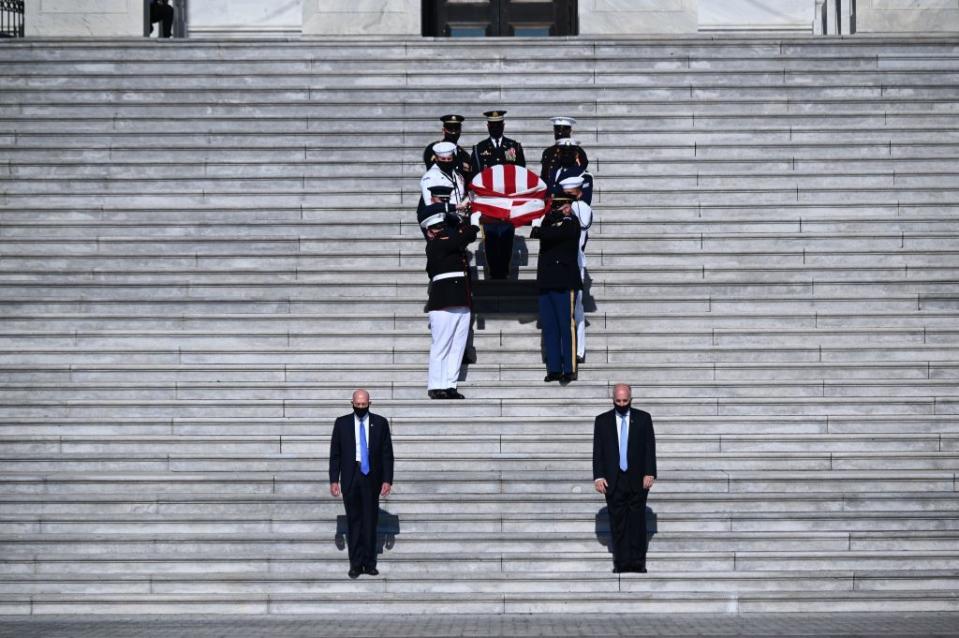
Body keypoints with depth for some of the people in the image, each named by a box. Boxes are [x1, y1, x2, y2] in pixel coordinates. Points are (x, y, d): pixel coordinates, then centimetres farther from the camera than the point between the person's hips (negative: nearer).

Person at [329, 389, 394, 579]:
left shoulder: (380, 423, 2)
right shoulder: (342, 423, 3)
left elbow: (387, 453, 2)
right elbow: (335, 454, 4)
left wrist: (387, 480, -4)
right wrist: (334, 480, -3)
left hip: (371, 477, 0)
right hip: (350, 477, 0)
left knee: (370, 521, 3)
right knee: (353, 521, 3)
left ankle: (369, 563, 9)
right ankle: (355, 564, 9)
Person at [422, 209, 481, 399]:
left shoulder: (450, 241, 20)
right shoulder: (434, 245, -5)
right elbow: (460, 240, -12)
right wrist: (474, 223, -3)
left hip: (462, 302, 8)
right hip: (443, 302, -8)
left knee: (457, 346, 6)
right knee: (441, 345, -5)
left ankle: (450, 385, 10)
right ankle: (436, 387, 0)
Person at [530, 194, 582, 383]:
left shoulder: (571, 222, -4)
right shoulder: (551, 220, 19)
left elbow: (549, 234, -18)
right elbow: (538, 224, -2)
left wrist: (538, 228, 1)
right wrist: (559, 214, -9)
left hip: (564, 282, -7)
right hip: (546, 282, 7)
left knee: (566, 326, -5)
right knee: (549, 327, 6)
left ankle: (570, 369, -3)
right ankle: (554, 369, 9)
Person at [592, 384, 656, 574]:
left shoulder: (643, 418, 4)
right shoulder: (602, 421, 5)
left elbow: (650, 447, 2)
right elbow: (597, 451, 4)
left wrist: (649, 473, -7)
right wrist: (598, 477, -5)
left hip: (638, 480, -1)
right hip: (613, 480, 1)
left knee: (637, 520, -1)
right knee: (617, 522, 0)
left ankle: (638, 561, 4)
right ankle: (621, 562, 4)